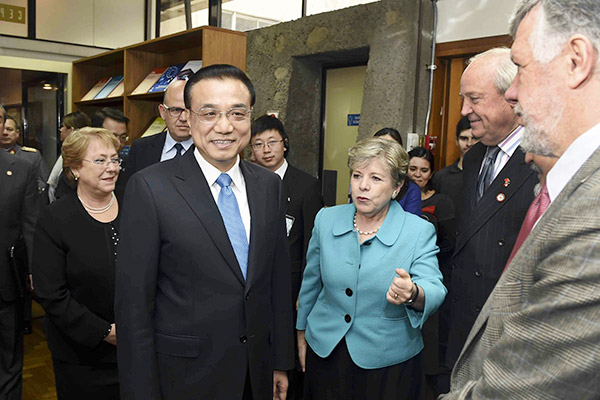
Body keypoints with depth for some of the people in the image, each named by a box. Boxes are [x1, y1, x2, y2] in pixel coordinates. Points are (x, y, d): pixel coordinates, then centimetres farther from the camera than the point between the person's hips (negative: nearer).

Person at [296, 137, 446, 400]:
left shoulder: (420, 232, -10)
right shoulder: (326, 219, -2)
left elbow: (434, 291, -20)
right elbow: (312, 281, 8)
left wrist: (413, 294, -41)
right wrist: (302, 330, 14)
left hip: (388, 361, -2)